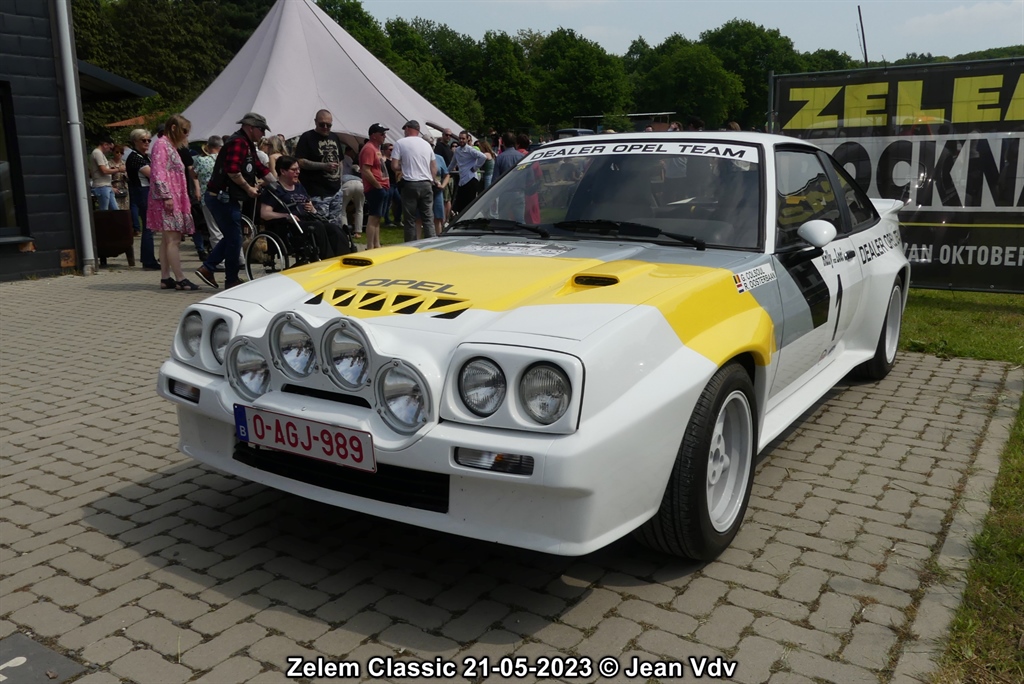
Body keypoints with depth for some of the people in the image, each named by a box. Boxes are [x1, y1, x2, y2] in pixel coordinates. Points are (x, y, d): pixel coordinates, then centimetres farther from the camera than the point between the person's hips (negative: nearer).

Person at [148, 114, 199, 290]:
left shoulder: (171, 146, 24)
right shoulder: (161, 144, -6)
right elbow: (158, 173, -16)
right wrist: (166, 196, -21)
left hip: (175, 199, 10)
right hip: (167, 199, -10)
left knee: (167, 239, 8)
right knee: (173, 239, -12)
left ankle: (165, 278, 9)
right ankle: (180, 279, -14)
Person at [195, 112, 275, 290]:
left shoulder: (248, 145, 18)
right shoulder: (238, 142, -15)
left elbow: (260, 168, 22)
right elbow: (232, 171, -26)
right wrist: (248, 188, -15)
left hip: (226, 199, 11)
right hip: (222, 198, -11)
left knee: (231, 237, 16)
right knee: (234, 239, -3)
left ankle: (207, 268, 20)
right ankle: (231, 280, 7)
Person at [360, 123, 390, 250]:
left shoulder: (376, 148, 18)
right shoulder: (369, 148, -14)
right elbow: (366, 171, -22)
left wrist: (384, 185, 14)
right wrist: (378, 185, -18)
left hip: (381, 188, 10)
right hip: (375, 189, -10)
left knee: (377, 218, 13)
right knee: (373, 217, -11)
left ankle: (377, 246, 20)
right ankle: (370, 248, -11)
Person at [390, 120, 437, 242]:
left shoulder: (401, 143, -2)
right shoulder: (426, 144, 13)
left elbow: (395, 166, -7)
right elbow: (434, 168, 13)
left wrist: (403, 168, 12)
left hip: (410, 184, -4)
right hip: (426, 184, 4)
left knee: (410, 220, 1)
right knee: (428, 219, 8)